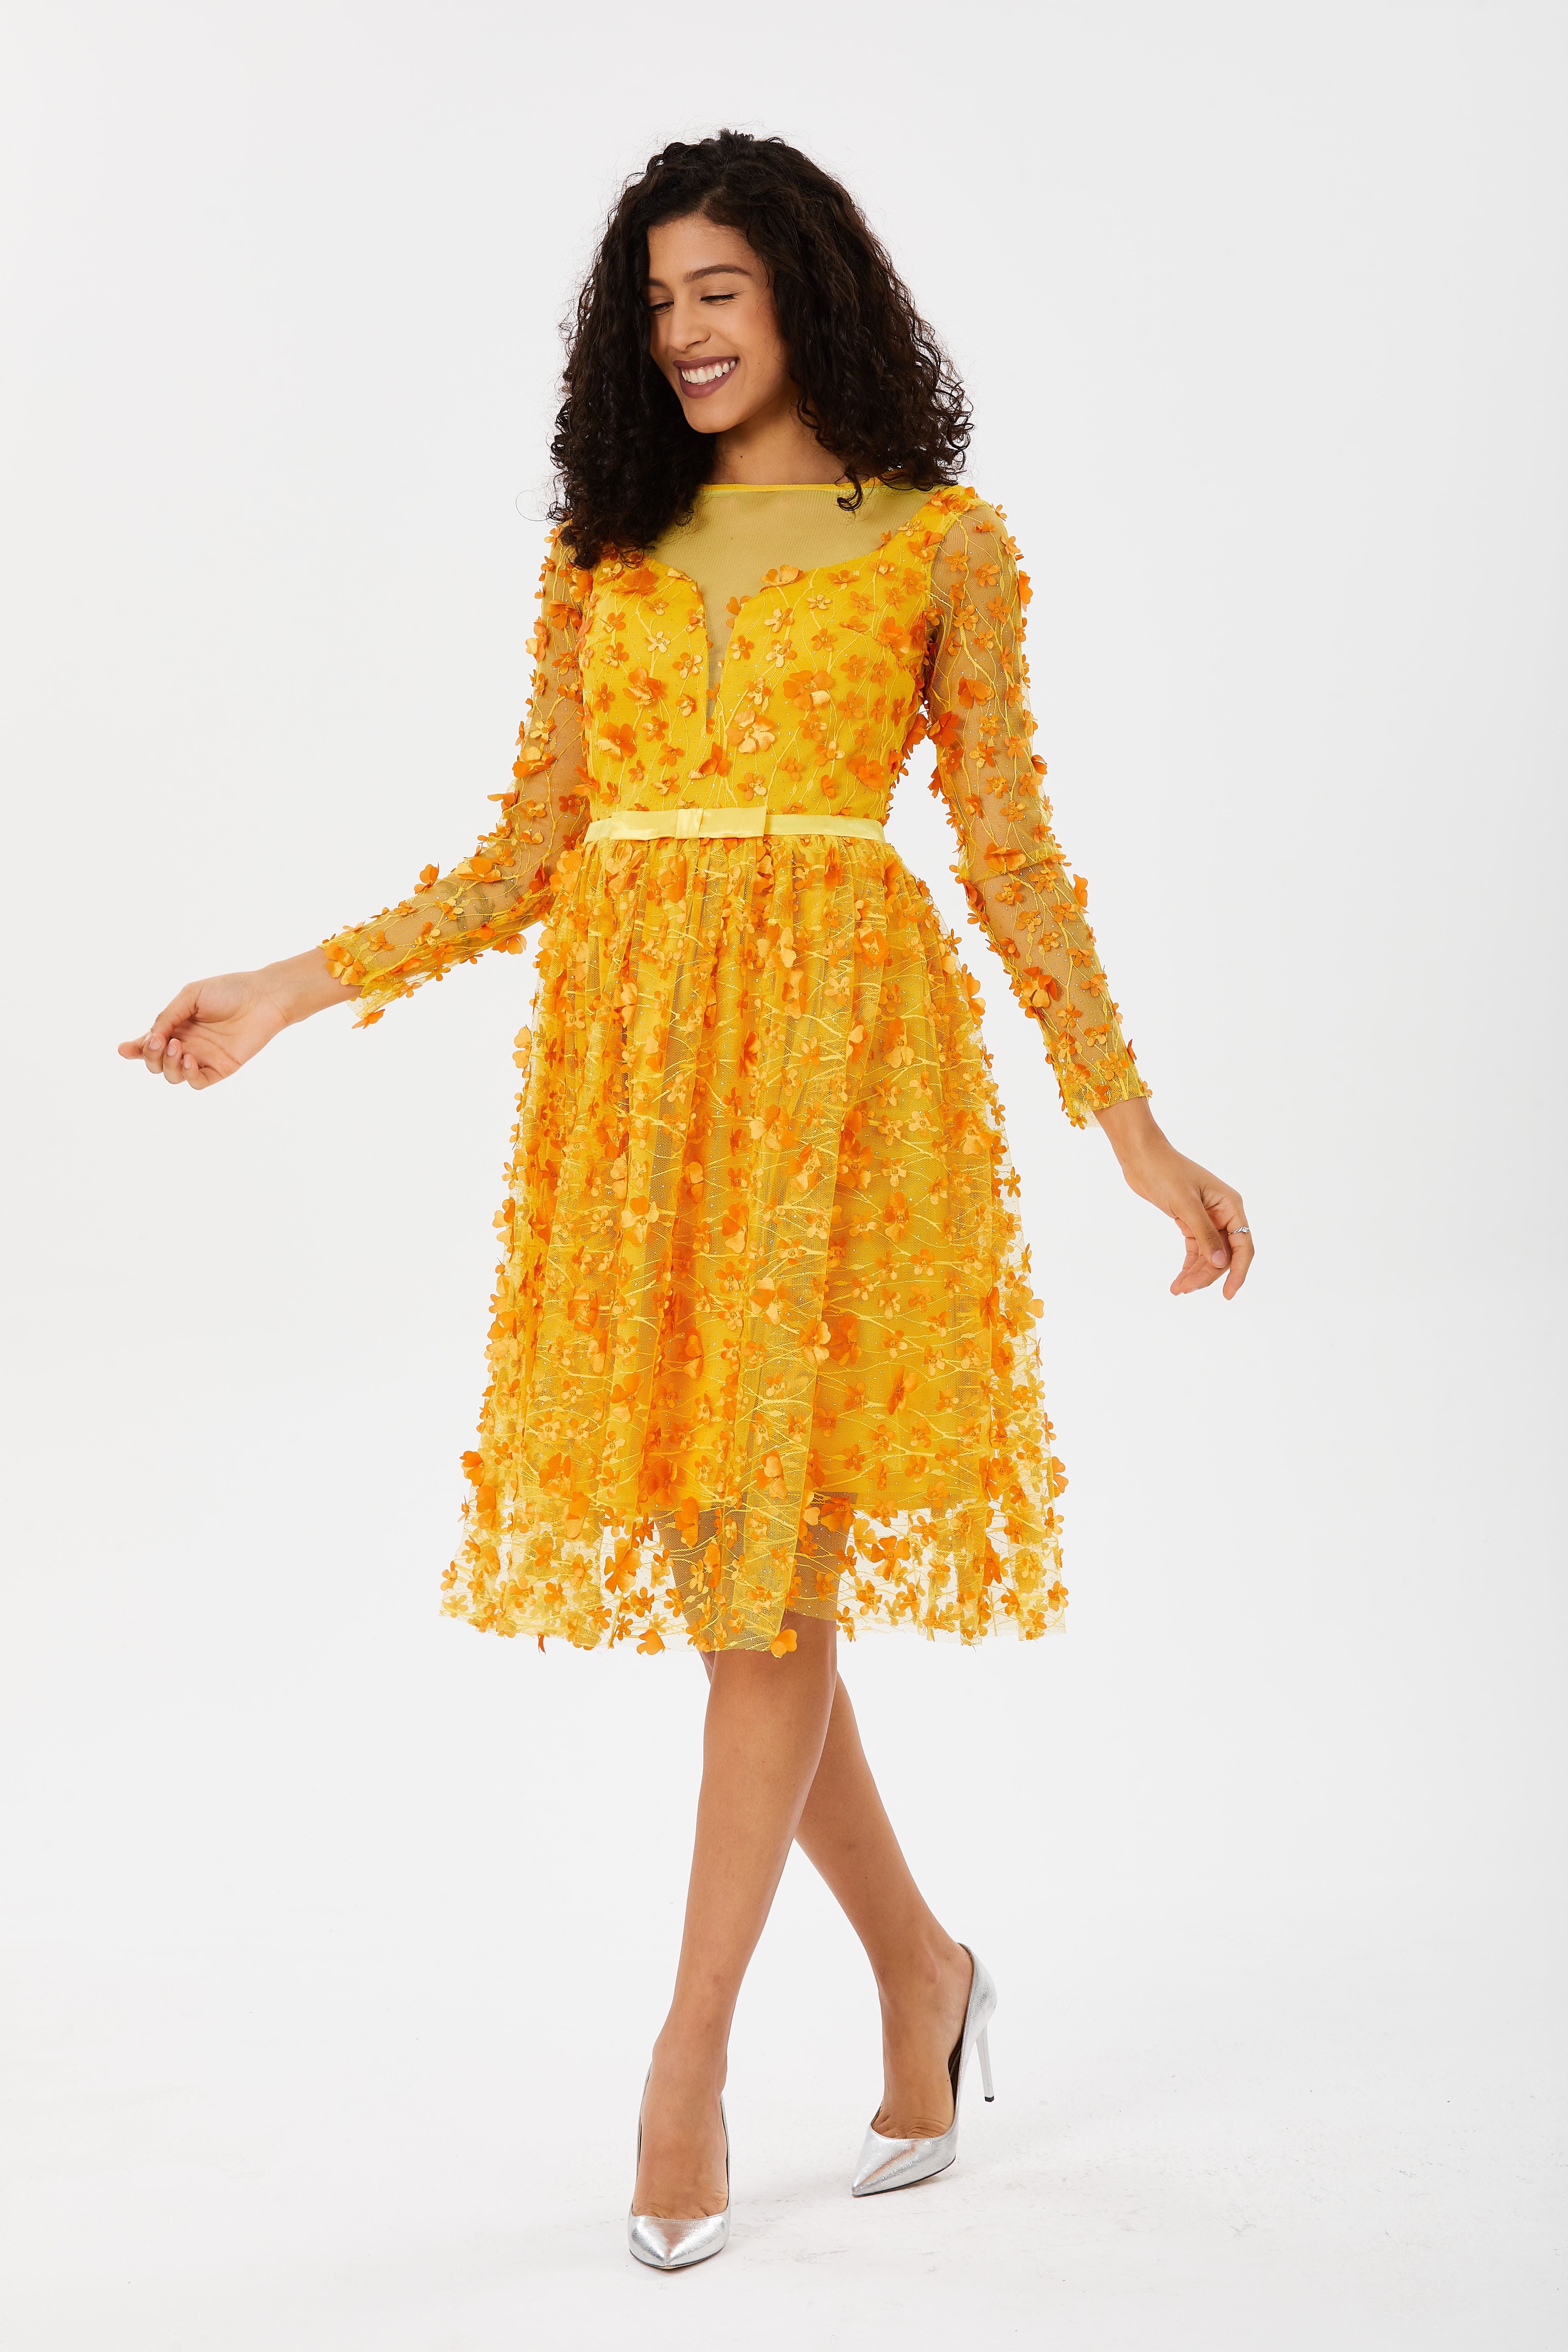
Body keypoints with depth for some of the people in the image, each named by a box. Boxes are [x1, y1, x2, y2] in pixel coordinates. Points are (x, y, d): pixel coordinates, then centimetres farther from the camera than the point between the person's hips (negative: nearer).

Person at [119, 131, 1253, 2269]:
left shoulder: (943, 546, 6)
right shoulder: (604, 551, 15)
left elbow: (1014, 854, 5)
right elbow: (534, 850, 13)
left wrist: (1140, 1134, 0)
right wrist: (291, 996, 6)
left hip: (837, 1046, -3)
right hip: (629, 1053, 4)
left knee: (770, 1552, -6)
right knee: (718, 1560, 4)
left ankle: (689, 2059, 2)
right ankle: (921, 1971, 23)